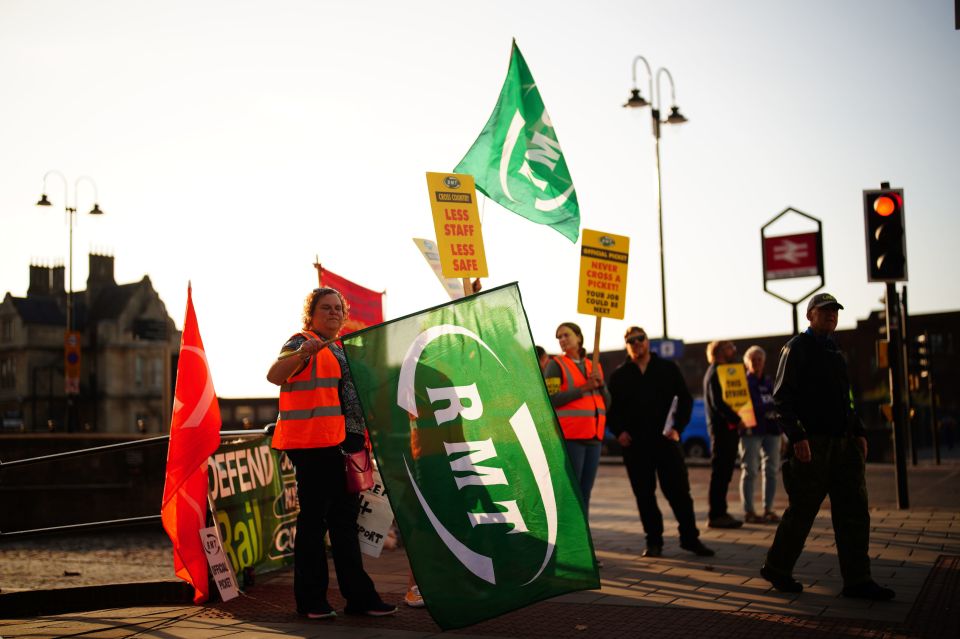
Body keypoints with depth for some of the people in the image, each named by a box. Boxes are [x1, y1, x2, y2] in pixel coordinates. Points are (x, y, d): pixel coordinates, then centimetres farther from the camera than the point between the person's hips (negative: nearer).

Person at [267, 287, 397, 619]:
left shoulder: (340, 350, 21)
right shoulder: (302, 343, -5)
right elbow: (274, 376, -24)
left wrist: (362, 442, 25)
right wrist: (301, 353, -41)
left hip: (341, 443, 9)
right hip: (312, 443, -9)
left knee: (345, 517, 11)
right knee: (314, 518, -6)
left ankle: (359, 596, 15)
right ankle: (311, 599, 2)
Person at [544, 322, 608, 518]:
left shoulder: (594, 366, 16)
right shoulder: (556, 365, -1)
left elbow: (605, 402, 13)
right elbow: (552, 400, -12)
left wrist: (600, 384, -5)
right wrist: (584, 389, -14)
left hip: (592, 436, 6)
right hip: (569, 437, -6)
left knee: (586, 492, 6)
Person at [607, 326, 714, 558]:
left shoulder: (668, 368, 8)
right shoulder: (619, 375, 9)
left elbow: (685, 399, 7)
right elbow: (611, 408, 9)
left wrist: (678, 427, -5)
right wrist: (618, 431, -6)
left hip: (666, 439, -1)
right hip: (634, 443, 1)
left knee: (679, 490, 0)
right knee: (644, 495, 4)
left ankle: (690, 537, 11)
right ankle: (654, 541, 13)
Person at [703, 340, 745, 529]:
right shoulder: (715, 374, -11)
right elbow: (717, 403, -21)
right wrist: (736, 420, -23)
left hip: (727, 428, 10)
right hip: (721, 428, -10)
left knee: (724, 473, 11)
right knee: (720, 472, -8)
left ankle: (720, 513, 16)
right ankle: (716, 515, -7)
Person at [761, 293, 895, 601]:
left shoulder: (835, 352, 19)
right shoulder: (797, 347, -4)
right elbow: (782, 396, -12)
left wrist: (859, 433, 14)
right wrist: (796, 436, -20)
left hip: (843, 444, 7)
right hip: (812, 445, -7)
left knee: (854, 512, 2)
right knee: (802, 511, 0)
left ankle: (857, 581, 6)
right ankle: (776, 568, 16)